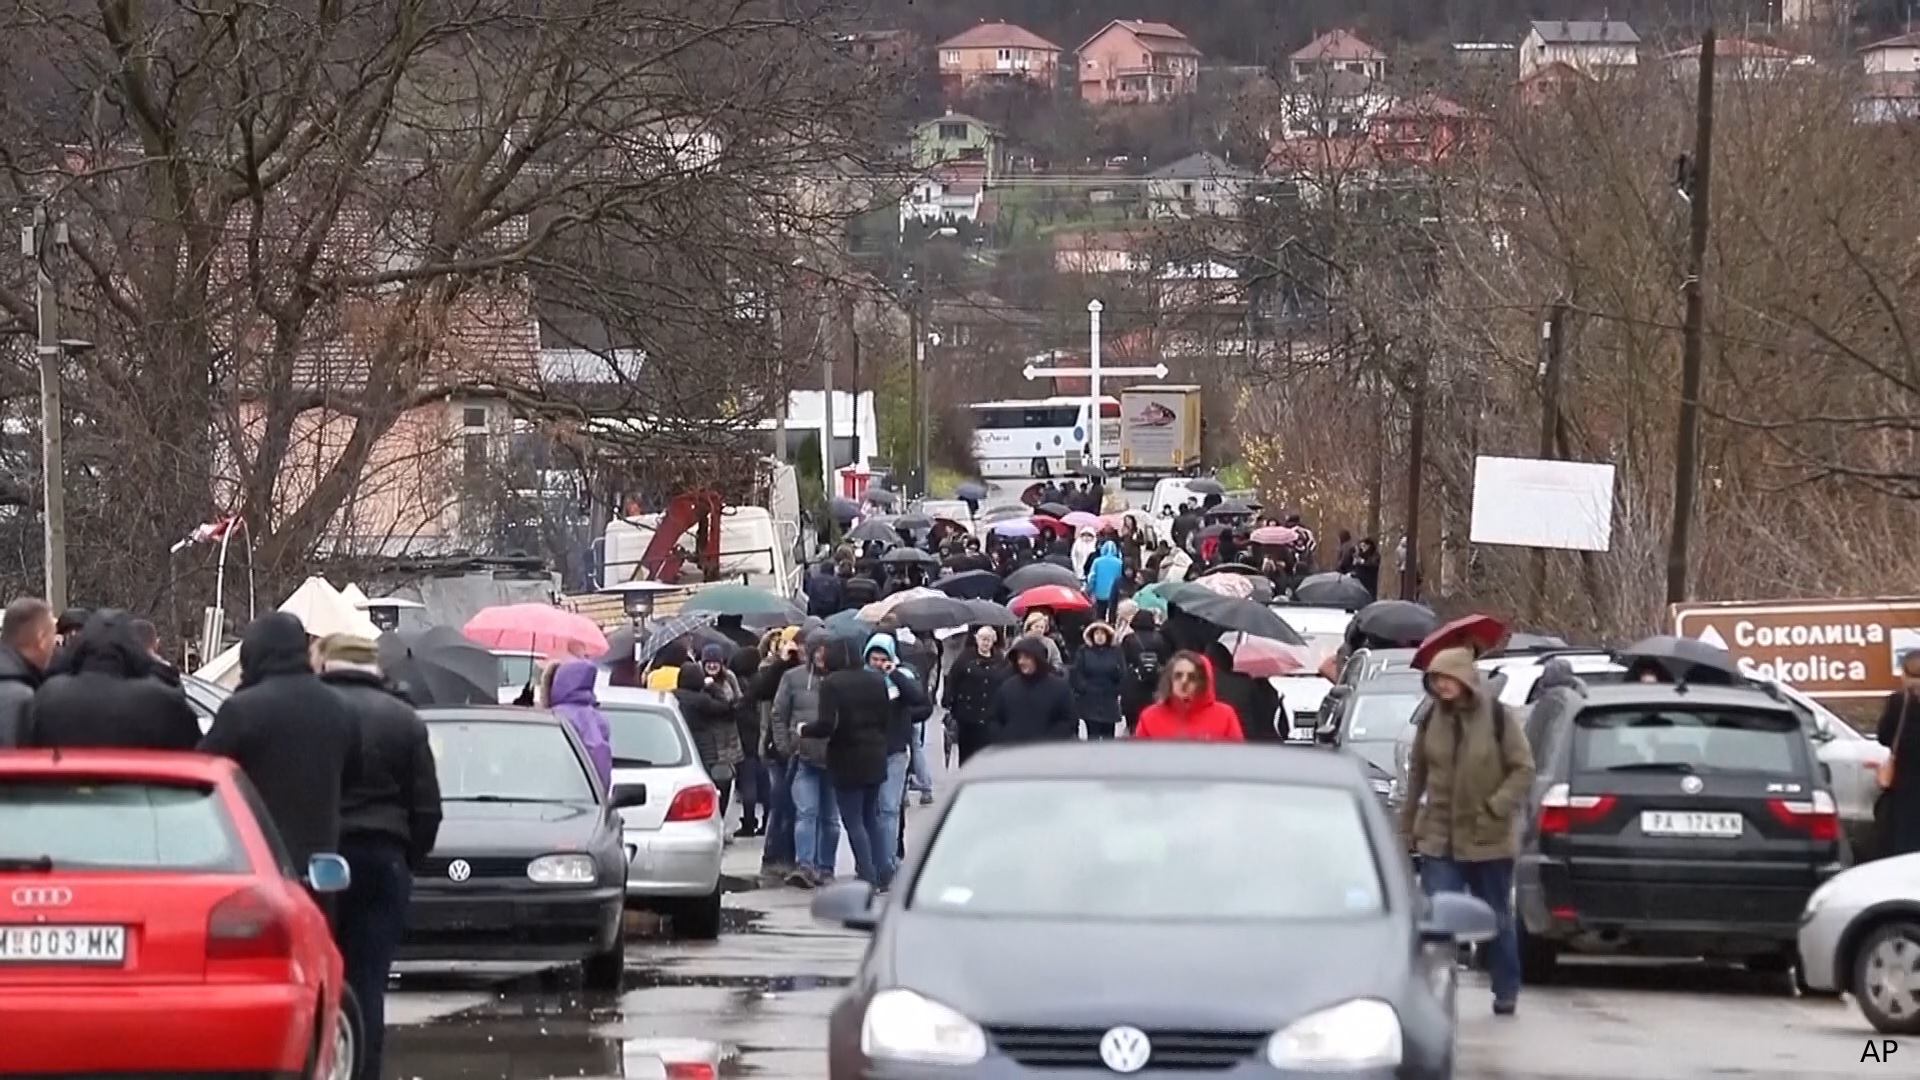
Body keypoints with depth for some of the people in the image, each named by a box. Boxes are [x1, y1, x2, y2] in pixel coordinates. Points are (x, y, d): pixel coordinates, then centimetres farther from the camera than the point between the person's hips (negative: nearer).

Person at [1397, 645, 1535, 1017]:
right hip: (1440, 840, 2)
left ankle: (1506, 992, 26)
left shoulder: (1498, 718, -8)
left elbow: (1524, 769, -6)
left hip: (1490, 840, -2)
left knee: (1497, 918, 12)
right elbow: (1417, 775, 9)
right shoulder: (1431, 721, 2)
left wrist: (1498, 806, -19)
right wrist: (1407, 828, 10)